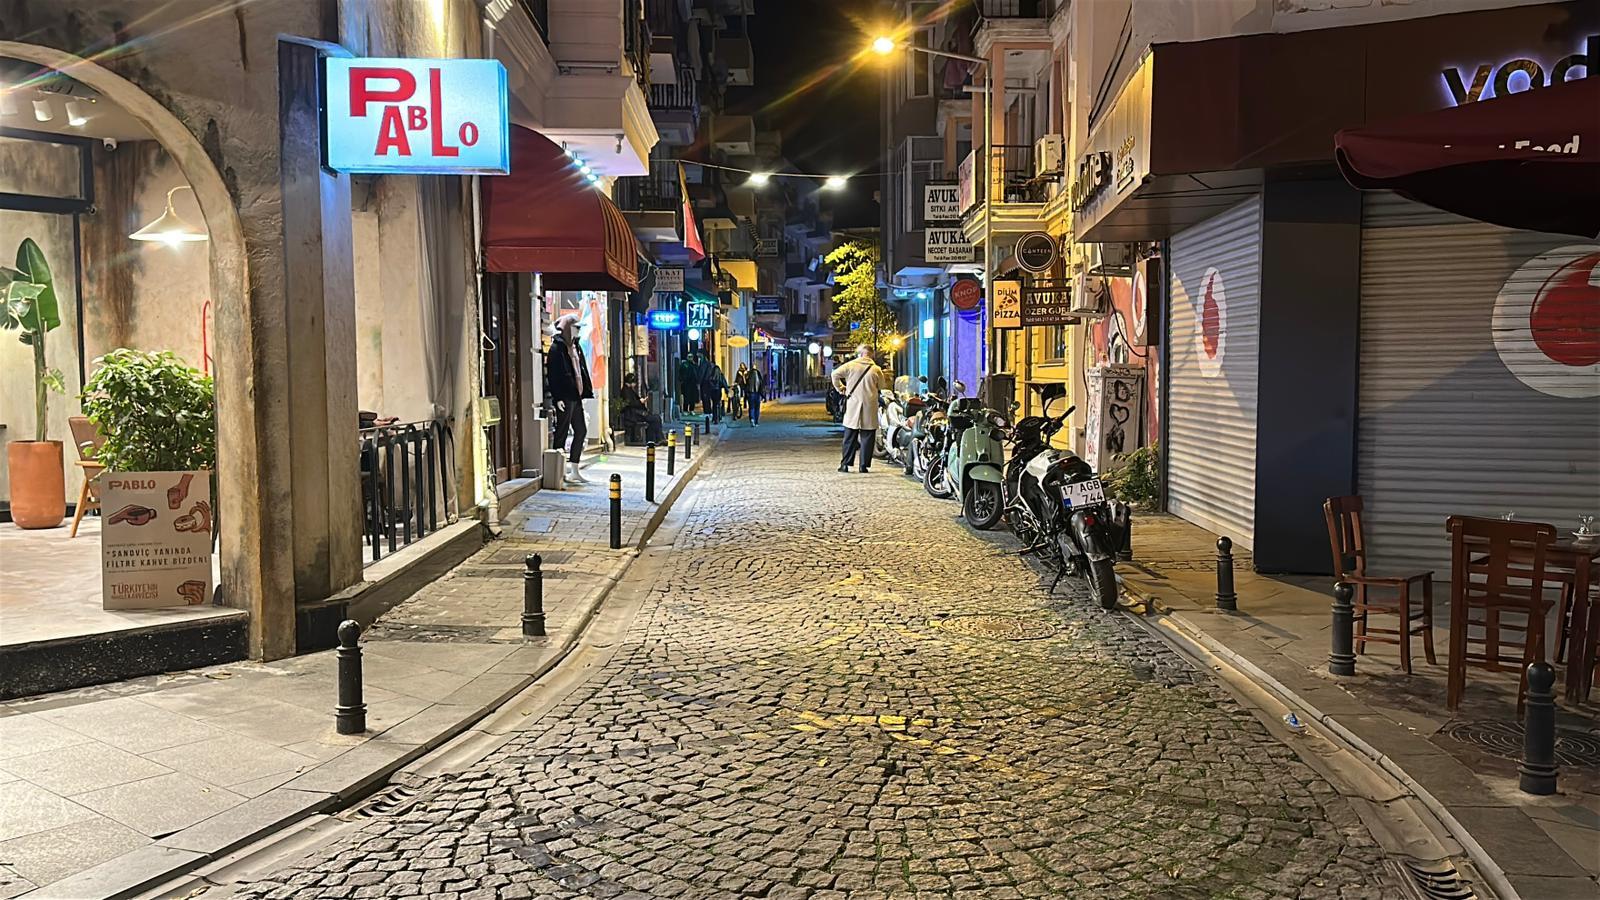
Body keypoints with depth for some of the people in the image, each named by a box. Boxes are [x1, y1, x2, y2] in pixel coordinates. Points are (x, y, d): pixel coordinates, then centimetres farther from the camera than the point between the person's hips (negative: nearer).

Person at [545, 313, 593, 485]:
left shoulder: (575, 347, 15)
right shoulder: (556, 347, -10)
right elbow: (552, 374, -15)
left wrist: (584, 393, 13)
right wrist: (557, 398, -19)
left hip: (575, 396, 9)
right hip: (564, 397, -9)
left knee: (581, 431, 11)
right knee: (562, 432, -2)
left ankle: (574, 471, 17)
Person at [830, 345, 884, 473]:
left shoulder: (850, 365, -3)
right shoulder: (876, 369, -1)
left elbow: (835, 374, -3)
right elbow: (882, 386, 10)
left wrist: (840, 388, 10)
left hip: (852, 405, 0)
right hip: (869, 406, 0)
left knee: (850, 437, 7)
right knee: (867, 437, 4)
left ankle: (845, 464, 6)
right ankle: (864, 465, 4)